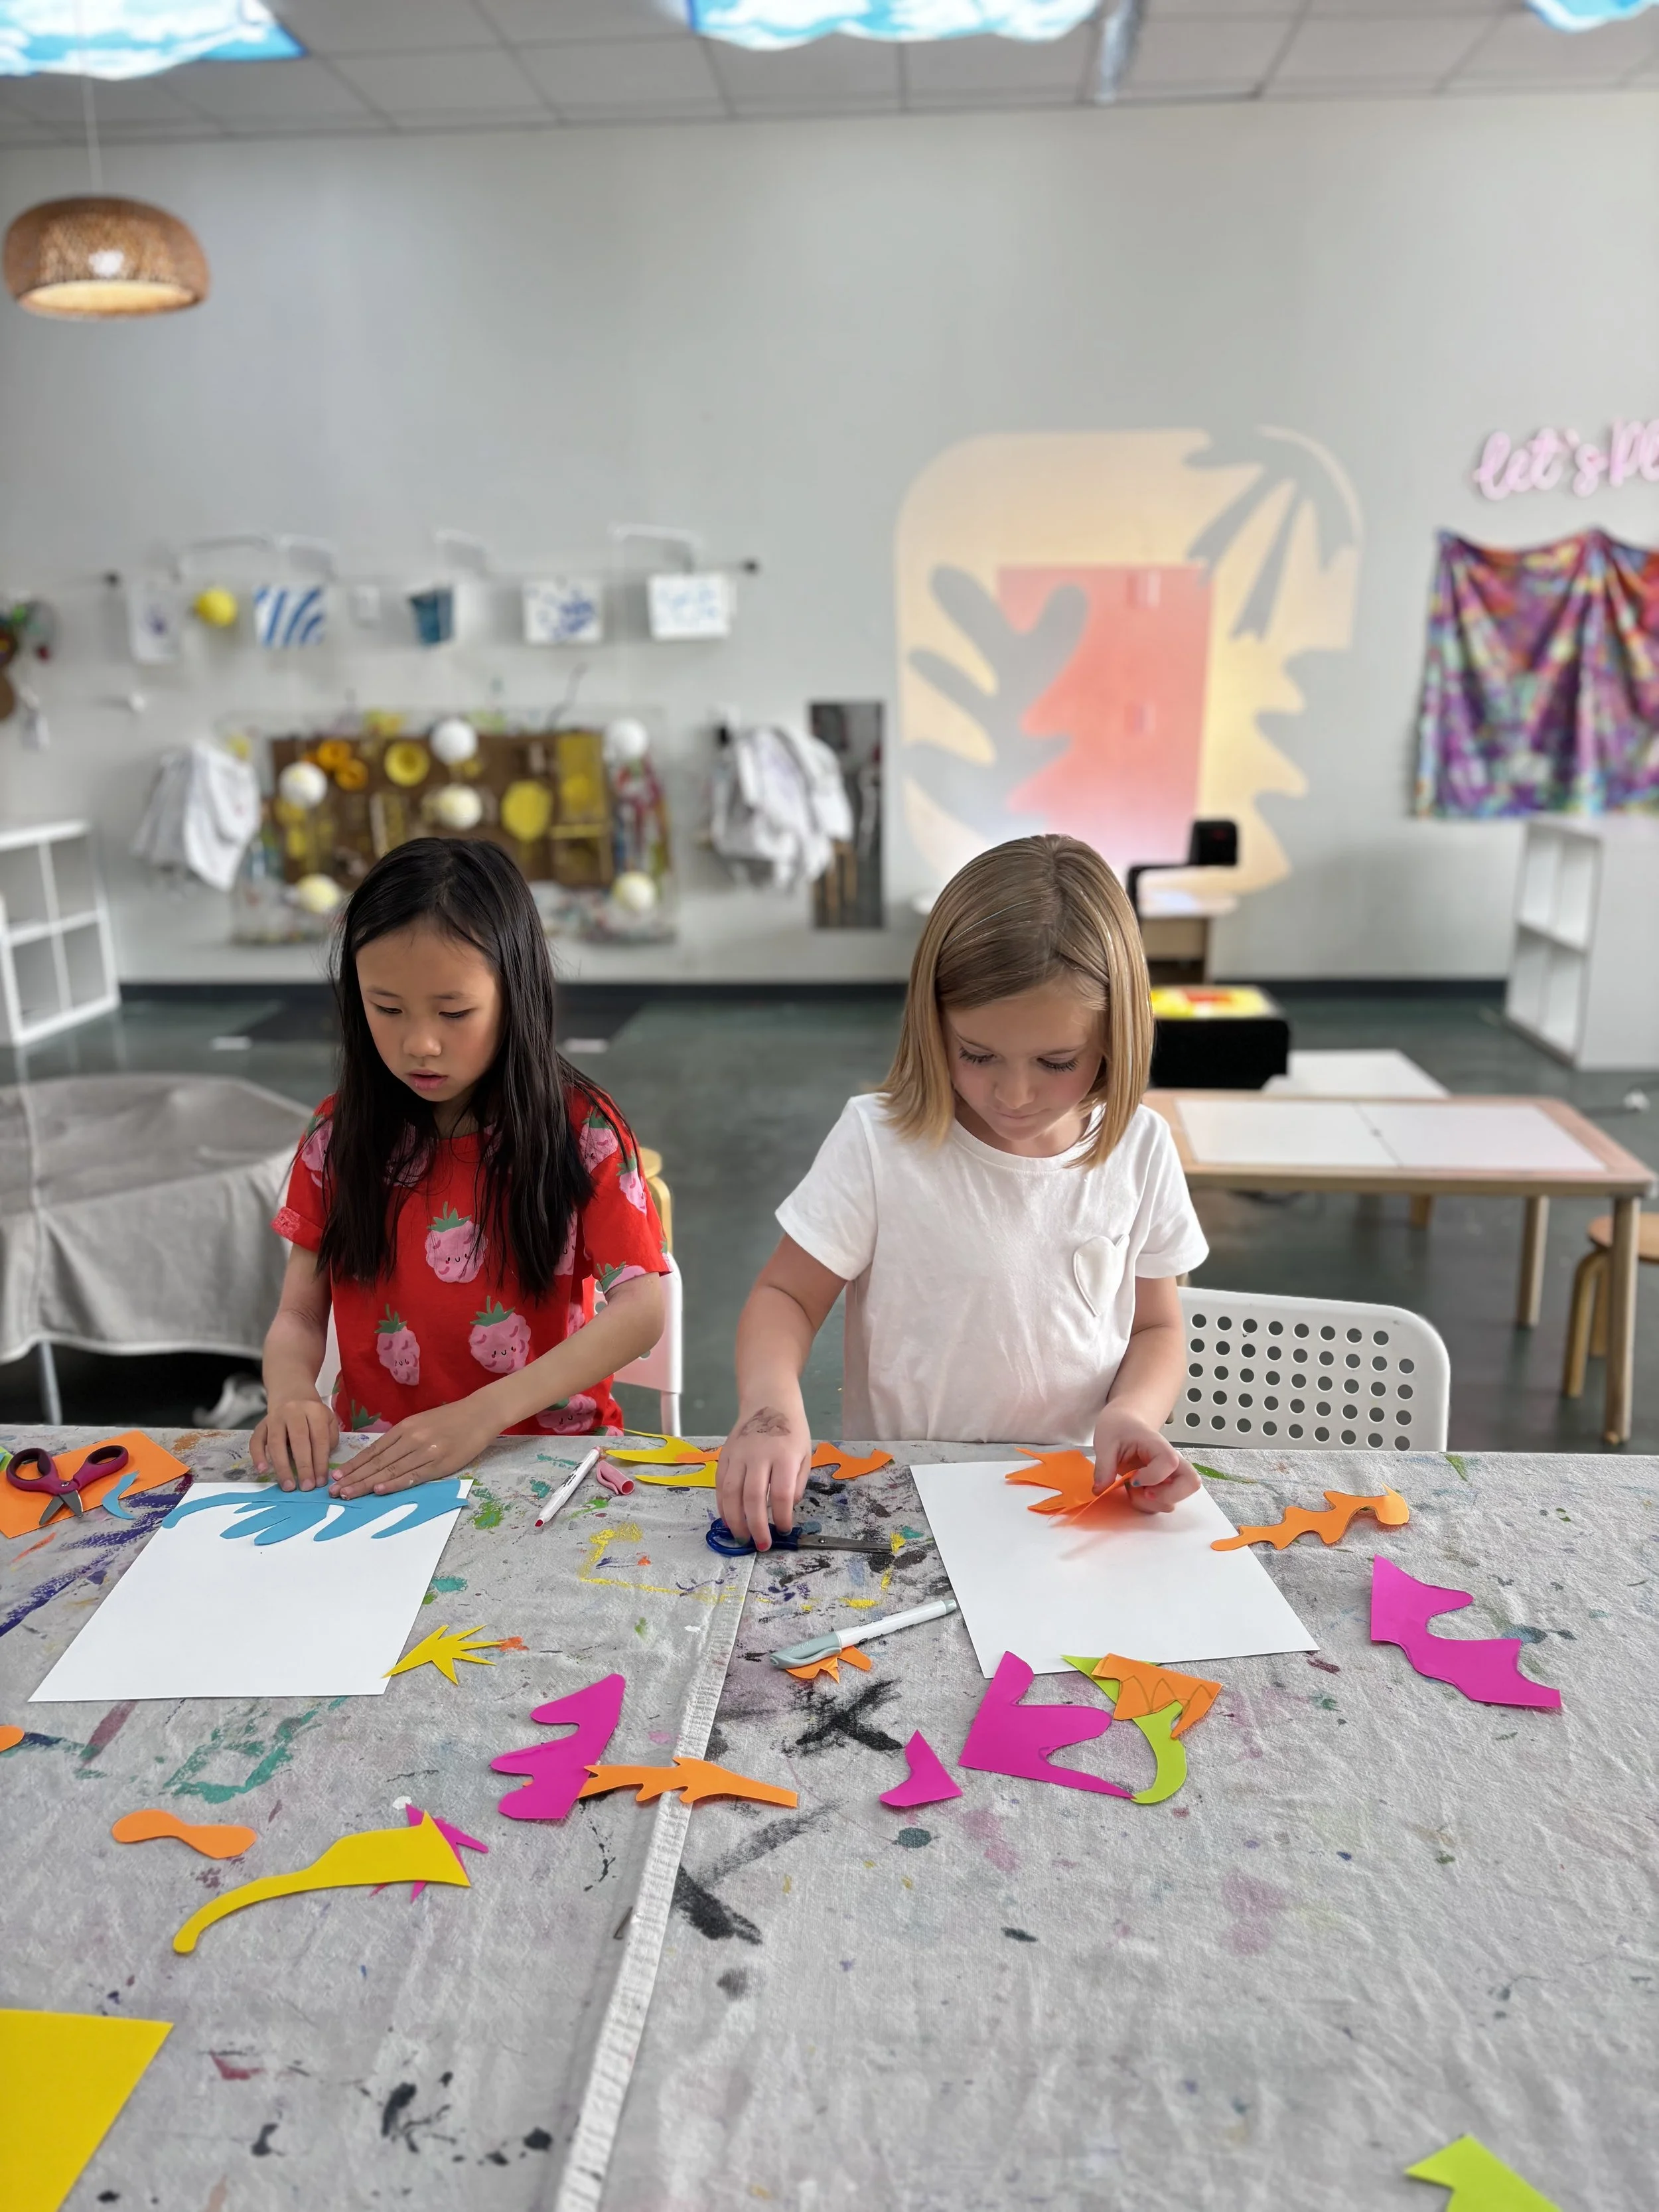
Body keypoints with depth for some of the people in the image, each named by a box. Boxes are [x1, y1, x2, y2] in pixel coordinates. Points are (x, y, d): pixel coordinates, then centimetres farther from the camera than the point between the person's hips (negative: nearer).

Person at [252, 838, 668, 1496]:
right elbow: (300, 1316, 4)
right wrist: (290, 1395, -20)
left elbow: (641, 1310, -14)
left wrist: (480, 1414, -26)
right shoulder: (341, 1133, 3)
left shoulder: (579, 1128, -6)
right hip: (374, 1470, 1)